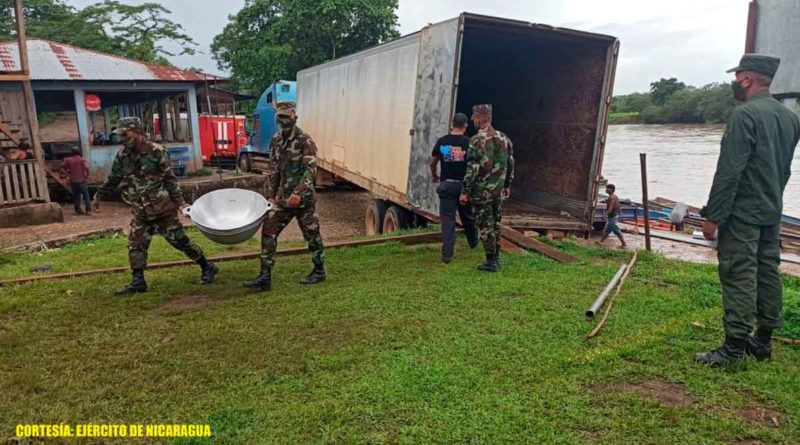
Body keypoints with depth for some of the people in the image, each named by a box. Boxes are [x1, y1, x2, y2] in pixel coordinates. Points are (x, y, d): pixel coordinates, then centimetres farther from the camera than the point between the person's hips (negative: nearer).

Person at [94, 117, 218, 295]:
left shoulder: (156, 151, -11)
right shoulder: (122, 155, 5)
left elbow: (170, 179, -10)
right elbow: (112, 180, 19)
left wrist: (179, 202, -13)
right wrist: (98, 197, 26)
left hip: (162, 209, -6)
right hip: (141, 212, 6)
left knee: (179, 240, -1)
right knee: (135, 245, 5)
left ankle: (207, 267, 11)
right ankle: (138, 281, 15)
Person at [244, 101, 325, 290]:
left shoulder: (304, 140, -12)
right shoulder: (276, 140, 9)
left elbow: (310, 170, -20)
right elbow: (274, 170, 16)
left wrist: (298, 193, -30)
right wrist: (271, 195, 15)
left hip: (303, 197, -6)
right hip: (282, 197, 6)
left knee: (312, 234, 7)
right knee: (268, 231, -1)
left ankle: (319, 271, 25)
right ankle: (265, 276, 4)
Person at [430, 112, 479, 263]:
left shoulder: (442, 141, 0)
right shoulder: (468, 142, -6)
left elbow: (432, 162, 8)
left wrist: (434, 176, 27)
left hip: (446, 185, 0)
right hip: (464, 184, 0)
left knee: (447, 219, 2)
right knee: (468, 217, 19)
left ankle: (447, 254, -2)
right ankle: (473, 243, 39)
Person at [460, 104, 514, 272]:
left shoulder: (477, 140, -14)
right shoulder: (504, 138, 7)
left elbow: (473, 169, -18)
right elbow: (510, 164, 13)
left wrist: (465, 192, -13)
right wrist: (507, 186, 23)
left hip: (482, 191, -6)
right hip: (499, 191, 7)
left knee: (485, 226, 1)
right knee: (495, 224, 17)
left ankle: (491, 262, 6)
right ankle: (496, 259, 24)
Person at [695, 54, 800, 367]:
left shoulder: (745, 115, -17)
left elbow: (728, 172, -21)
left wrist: (713, 215, -17)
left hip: (742, 213, -9)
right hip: (773, 213, 9)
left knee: (739, 277, -6)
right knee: (768, 274, 12)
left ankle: (735, 347, -1)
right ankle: (763, 341, 23)